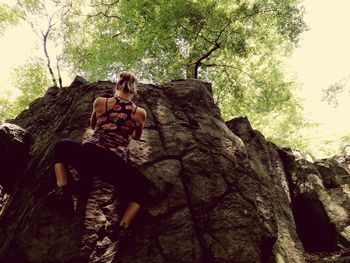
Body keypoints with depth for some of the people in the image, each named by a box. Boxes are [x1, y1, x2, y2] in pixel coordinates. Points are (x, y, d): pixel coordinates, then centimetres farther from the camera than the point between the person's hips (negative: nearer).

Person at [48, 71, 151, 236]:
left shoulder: (100, 102, 14)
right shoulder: (141, 113, 13)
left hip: (89, 156, 1)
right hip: (116, 165, 0)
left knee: (61, 145, 32)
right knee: (142, 186, 26)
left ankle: (63, 189, 11)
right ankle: (123, 227, 3)